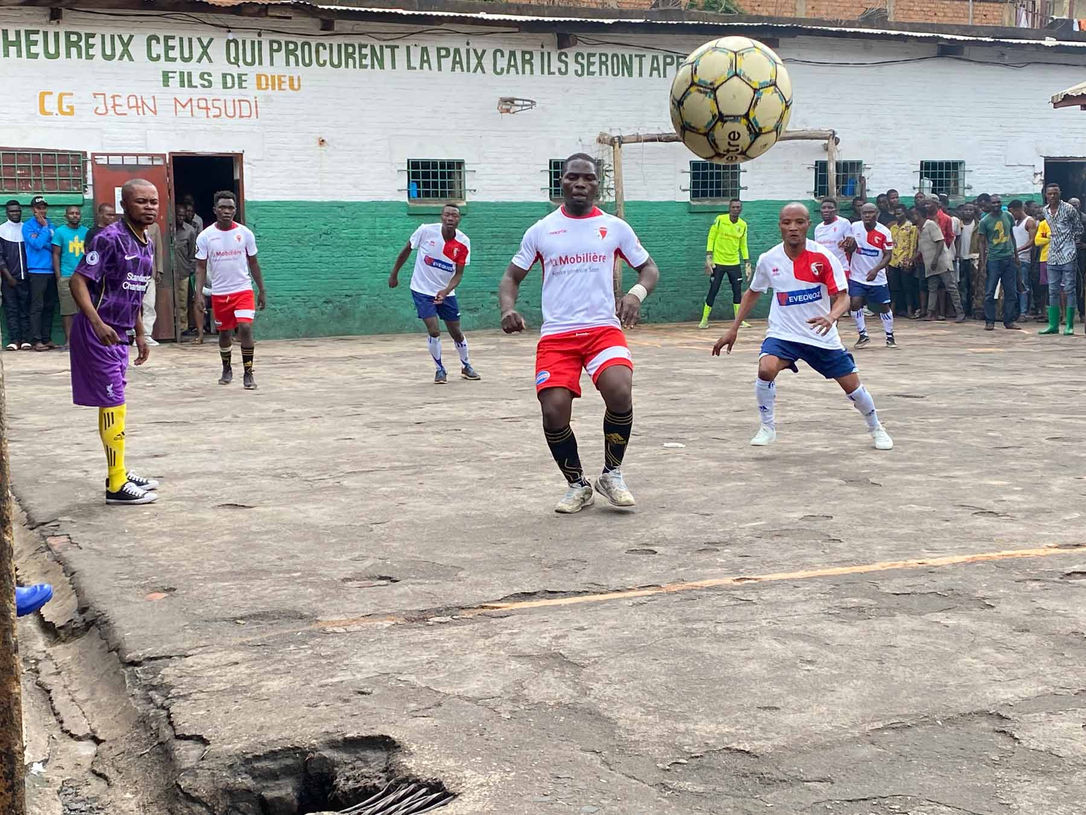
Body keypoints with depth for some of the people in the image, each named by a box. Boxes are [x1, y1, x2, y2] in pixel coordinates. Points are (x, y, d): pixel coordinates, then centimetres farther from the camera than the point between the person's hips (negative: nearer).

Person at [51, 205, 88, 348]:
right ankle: (68, 339, 0)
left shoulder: (86, 232, 12)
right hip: (66, 276, -3)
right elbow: (56, 255, 1)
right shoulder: (60, 231, 3)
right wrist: (58, 277, -6)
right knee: (68, 309, -3)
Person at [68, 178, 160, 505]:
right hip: (98, 333, -9)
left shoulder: (147, 244, 11)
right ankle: (116, 486, 0)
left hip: (119, 335, 9)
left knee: (113, 405, 16)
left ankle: (120, 473, 25)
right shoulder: (110, 239, -16)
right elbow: (77, 281, -19)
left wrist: (140, 334, 23)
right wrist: (98, 323, -30)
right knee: (113, 405, -6)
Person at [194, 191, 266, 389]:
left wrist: (261, 291, 6)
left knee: (245, 328, -17)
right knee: (224, 333, 12)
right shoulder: (205, 236, -3)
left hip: (243, 290, -1)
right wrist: (198, 294, -9)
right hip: (219, 293, 1)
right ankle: (227, 369, 35)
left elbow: (253, 263, 7)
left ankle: (248, 373, -6)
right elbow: (201, 268, 0)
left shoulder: (245, 233, -1)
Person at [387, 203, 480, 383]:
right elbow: (406, 250, -1)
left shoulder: (463, 243, -13)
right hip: (422, 290, -2)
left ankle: (466, 366, 33)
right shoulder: (426, 231, -17)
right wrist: (394, 274, 5)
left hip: (446, 293, 2)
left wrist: (446, 291, -28)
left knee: (456, 332, 9)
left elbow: (458, 274, -10)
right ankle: (440, 370, 5)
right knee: (434, 330, -15)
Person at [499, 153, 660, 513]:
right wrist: (507, 309, -8)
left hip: (603, 329, -1)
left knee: (620, 393, -26)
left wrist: (636, 294, -10)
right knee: (554, 412, -14)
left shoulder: (614, 227, 7)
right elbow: (512, 277, 14)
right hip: (556, 335, 1)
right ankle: (577, 485, 13)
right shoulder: (541, 230, 7)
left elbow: (649, 269, 13)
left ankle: (612, 475, 0)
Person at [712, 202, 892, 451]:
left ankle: (876, 428, 34)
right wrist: (733, 329, 7)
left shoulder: (824, 258, -15)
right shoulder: (768, 260, -7)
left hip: (822, 335, 0)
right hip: (783, 333, 0)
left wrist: (831, 317, -39)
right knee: (766, 368, -29)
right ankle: (767, 428, -7)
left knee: (852, 385, 4)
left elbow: (843, 297, -17)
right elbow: (753, 293, 10)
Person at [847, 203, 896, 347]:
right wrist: (849, 244, -18)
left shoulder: (884, 232, -10)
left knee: (884, 306, 6)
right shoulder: (854, 227, -4)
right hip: (857, 276, 1)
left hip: (877, 277, -1)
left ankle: (890, 337, 21)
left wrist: (876, 269, -26)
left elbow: (888, 255, -10)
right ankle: (863, 335, 2)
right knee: (855, 303, -13)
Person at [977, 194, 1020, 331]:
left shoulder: (1008, 217, 9)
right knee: (990, 292, -3)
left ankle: (1009, 320, 10)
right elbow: (982, 242, 0)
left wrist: (1016, 255, 16)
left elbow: (1011, 236, 18)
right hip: (993, 259, -4)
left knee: (1011, 292, 4)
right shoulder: (985, 221, -2)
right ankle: (989, 321, 3)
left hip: (1009, 258, 4)